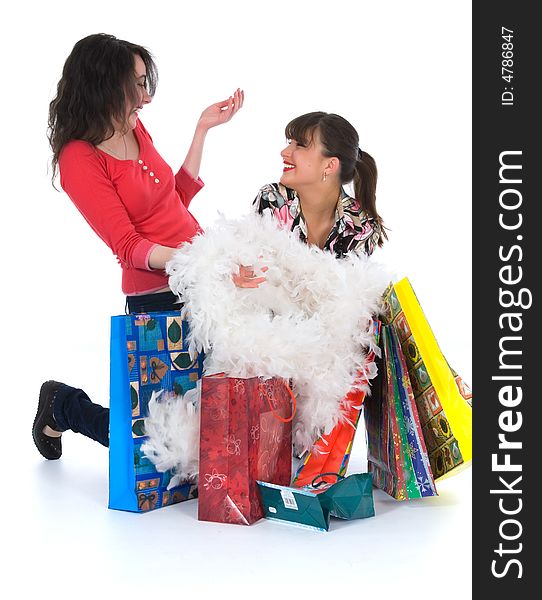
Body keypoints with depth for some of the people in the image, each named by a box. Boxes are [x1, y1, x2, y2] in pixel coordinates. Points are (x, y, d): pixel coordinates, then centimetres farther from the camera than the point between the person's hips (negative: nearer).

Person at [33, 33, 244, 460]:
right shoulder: (80, 159, -14)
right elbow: (128, 245, -19)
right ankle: (62, 406, 26)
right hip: (157, 299, -8)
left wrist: (203, 128, 14)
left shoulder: (133, 129, 8)